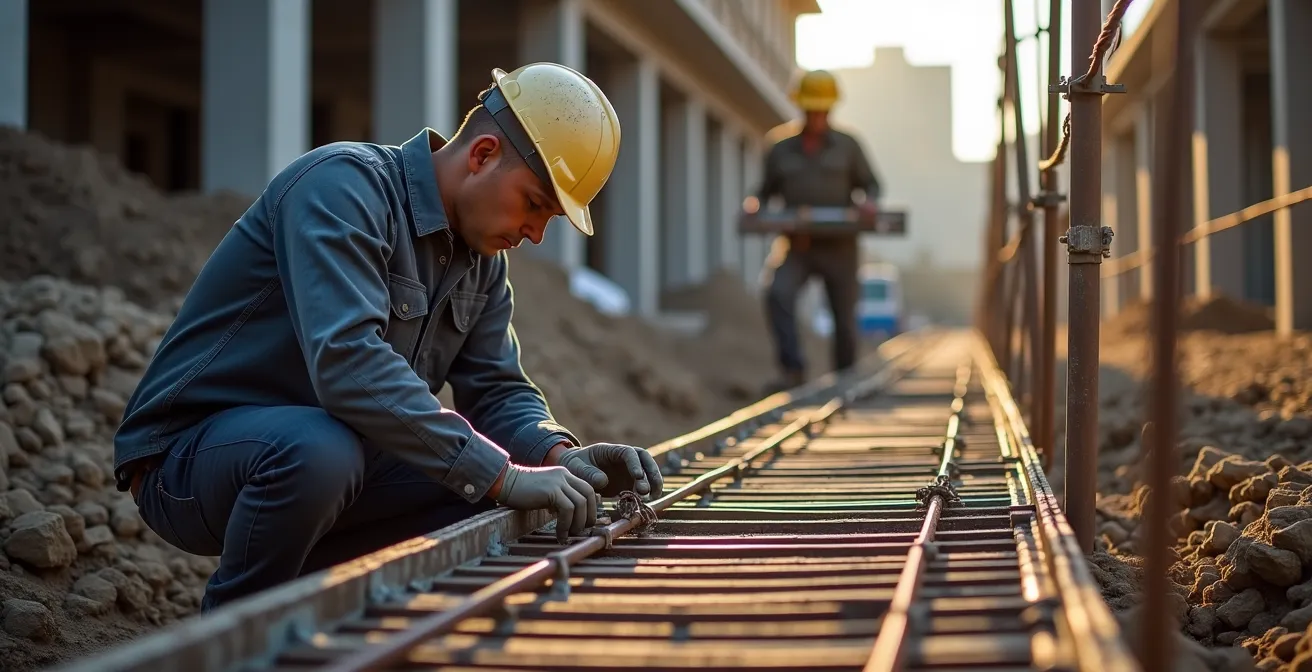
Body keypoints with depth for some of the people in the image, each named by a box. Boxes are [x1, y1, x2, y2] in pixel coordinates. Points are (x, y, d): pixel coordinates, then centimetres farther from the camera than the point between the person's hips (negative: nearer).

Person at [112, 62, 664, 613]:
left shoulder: (483, 259, 7)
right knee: (319, 451, -39)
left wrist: (561, 456, -16)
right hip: (188, 458, -8)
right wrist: (502, 475, -36)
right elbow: (347, 362, -35)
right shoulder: (343, 185, -22)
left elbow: (498, 390, 7)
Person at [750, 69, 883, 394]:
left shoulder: (846, 146, 7)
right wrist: (756, 204, -7)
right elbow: (766, 191, 16)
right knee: (778, 294, -26)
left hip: (839, 247, 0)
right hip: (798, 247, 0)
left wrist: (868, 202, -13)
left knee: (844, 318, 4)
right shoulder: (781, 151, 10)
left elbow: (870, 184, 10)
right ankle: (793, 370, -26)